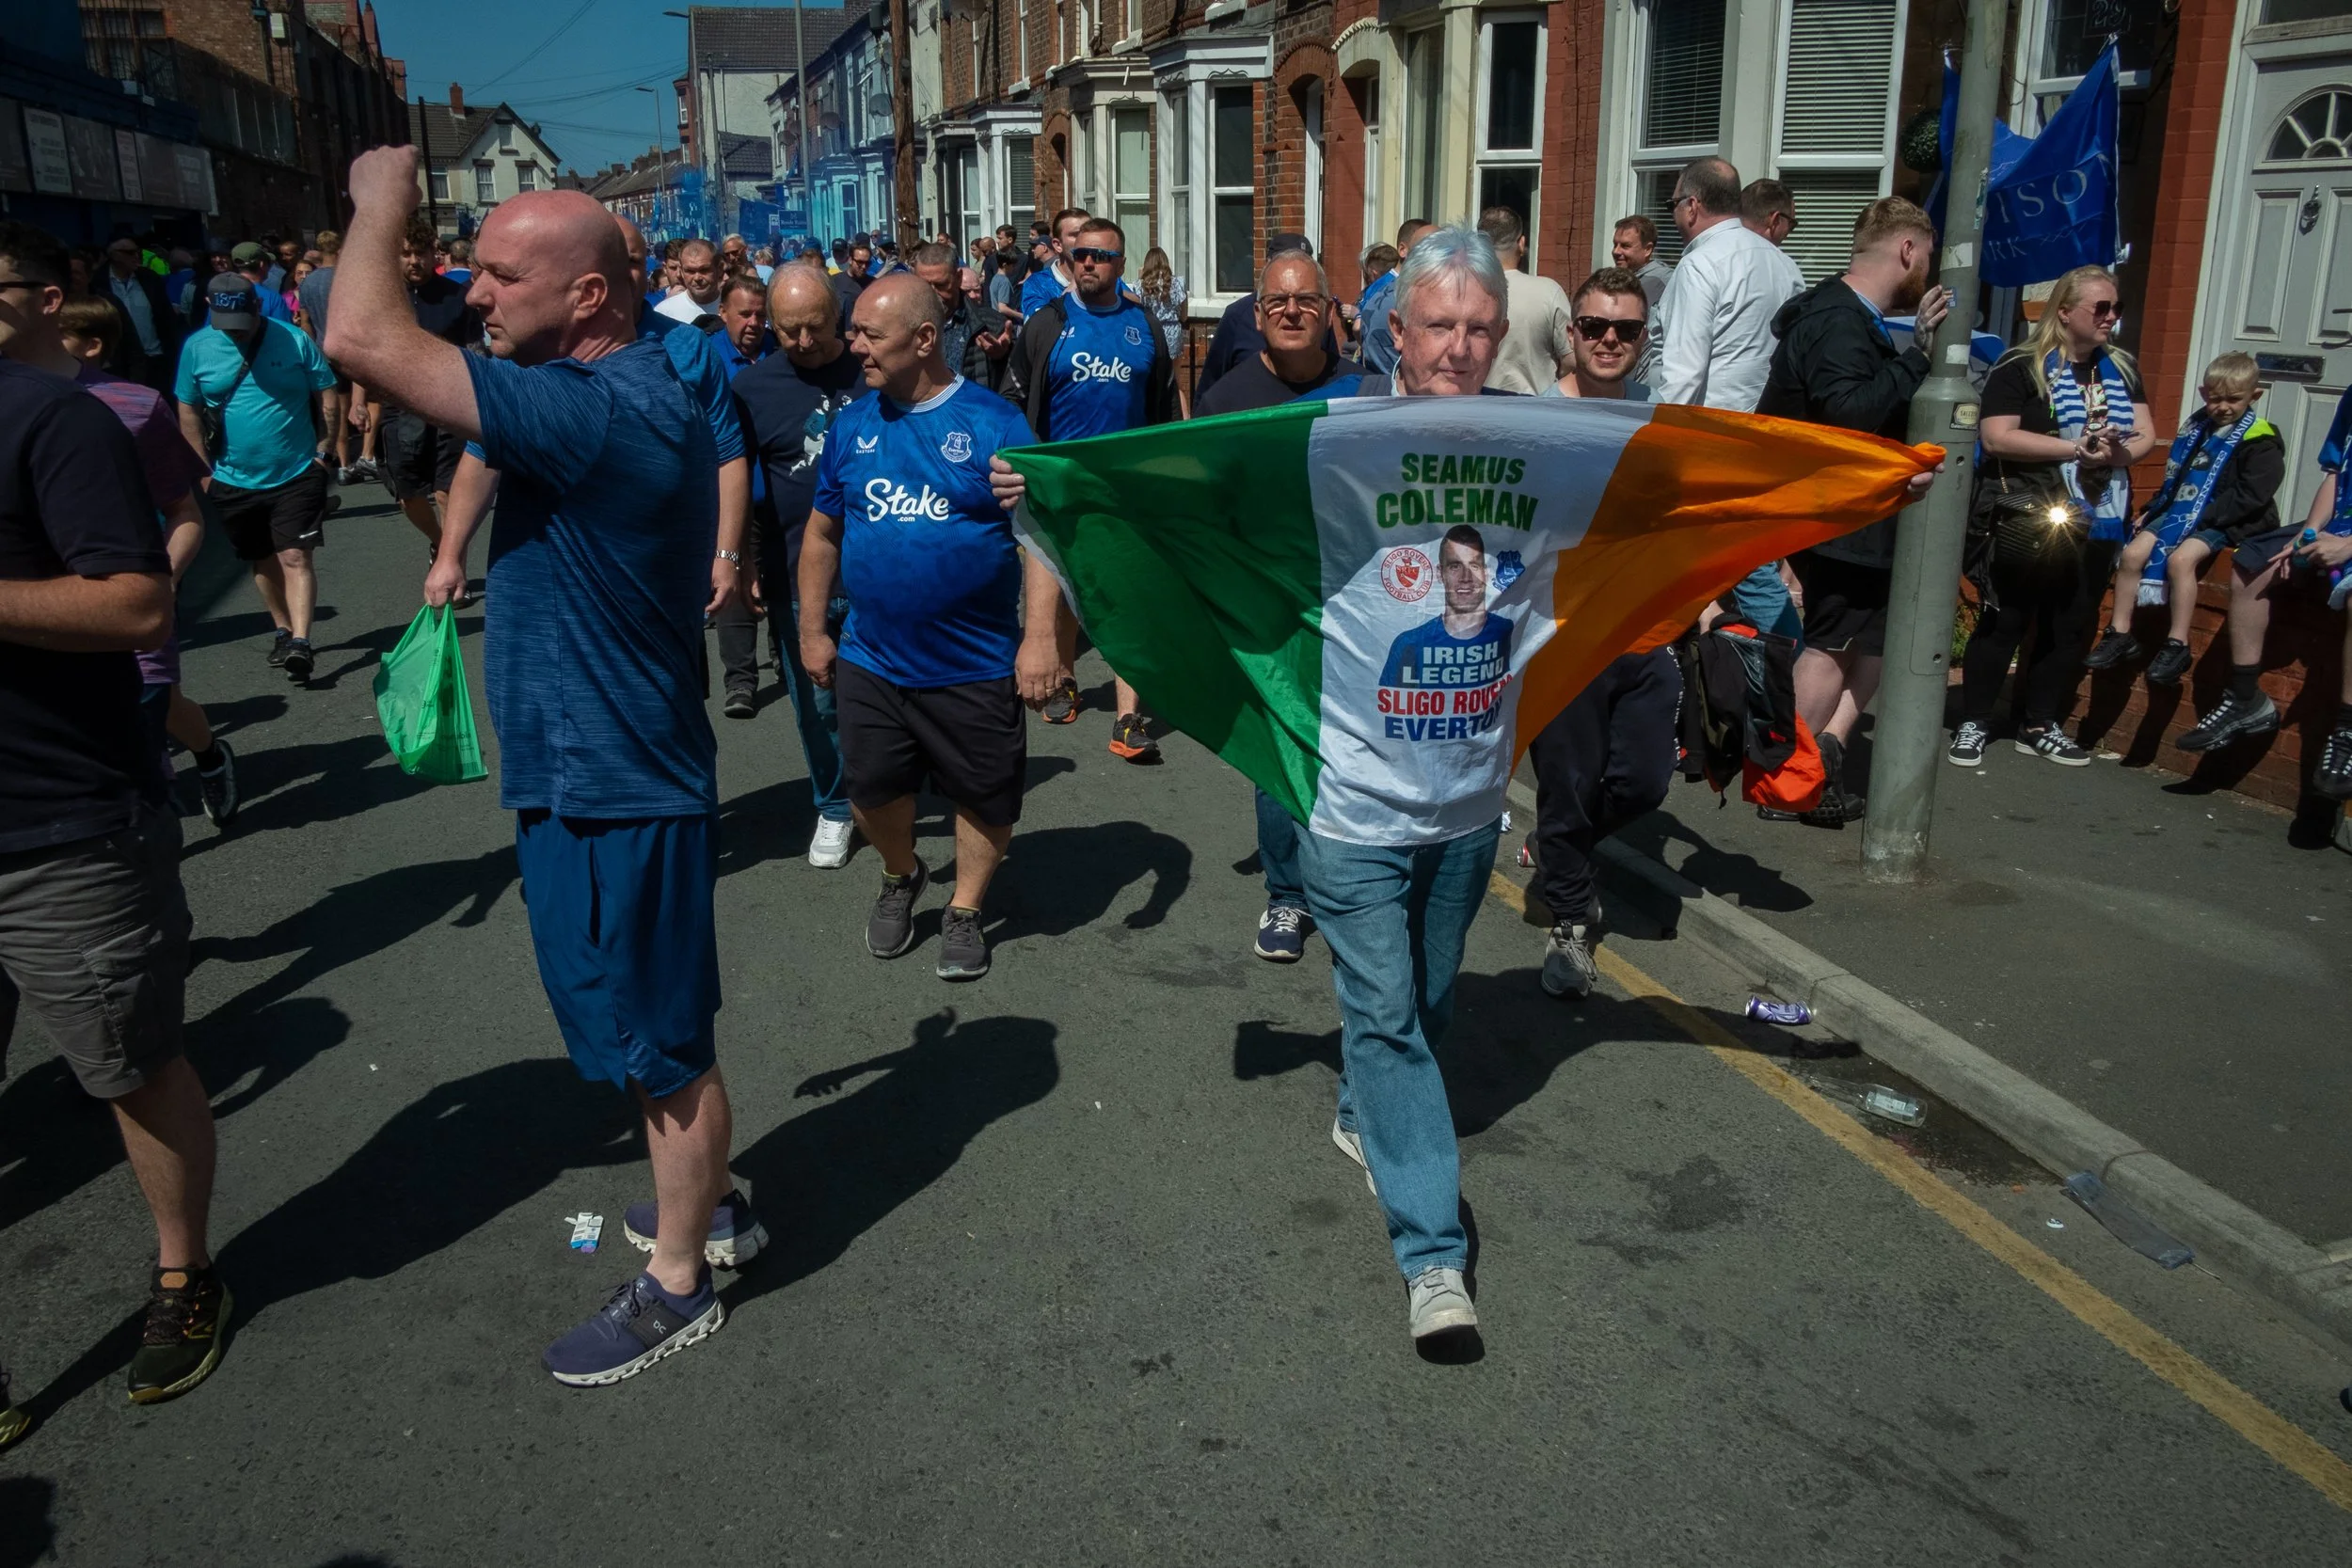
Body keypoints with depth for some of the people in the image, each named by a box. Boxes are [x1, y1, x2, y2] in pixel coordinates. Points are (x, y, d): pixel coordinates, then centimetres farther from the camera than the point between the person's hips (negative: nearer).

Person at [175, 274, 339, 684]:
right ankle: (282, 629, 32)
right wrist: (204, 469, 4)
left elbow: (328, 397, 1)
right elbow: (189, 411, 8)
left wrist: (324, 450, -3)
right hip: (235, 480, 3)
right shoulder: (197, 348, 1)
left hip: (298, 473, -3)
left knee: (295, 558, -12)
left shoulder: (294, 339, -6)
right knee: (263, 562, 15)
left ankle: (300, 642, -17)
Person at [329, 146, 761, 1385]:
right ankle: (705, 1204, 43)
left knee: (659, 1040, 6)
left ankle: (676, 1284, 24)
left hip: (611, 785, -10)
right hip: (615, 766, 10)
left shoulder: (598, 413, -27)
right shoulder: (639, 390, 6)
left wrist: (382, 199, -14)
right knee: (657, 1026, 24)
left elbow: (363, 338, -31)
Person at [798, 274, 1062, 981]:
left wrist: (1042, 634, -20)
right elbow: (822, 532, 12)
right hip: (870, 659, 3)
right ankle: (900, 876, 41)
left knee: (986, 795, 8)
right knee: (873, 788, 11)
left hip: (977, 663, -3)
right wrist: (813, 629, 11)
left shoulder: (993, 422, -8)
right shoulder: (852, 425, 4)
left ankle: (965, 910, 30)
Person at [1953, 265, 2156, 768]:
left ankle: (2042, 726, 21)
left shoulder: (2121, 369, 14)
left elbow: (2146, 435, 11)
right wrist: (2076, 447, -18)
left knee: (2071, 630, 10)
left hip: (2096, 524, 6)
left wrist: (2117, 452, -13)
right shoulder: (2023, 367, -6)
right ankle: (1973, 723, 8)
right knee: (2003, 624, -1)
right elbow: (1996, 438, -16)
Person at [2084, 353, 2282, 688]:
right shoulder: (2195, 427, 12)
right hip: (2181, 512, 7)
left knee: (2181, 558, -31)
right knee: (2132, 553, -11)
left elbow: (2249, 496, -16)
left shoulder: (2260, 441, -8)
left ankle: (2177, 645, -24)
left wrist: (2204, 517, -22)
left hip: (2226, 522, -7)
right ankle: (2120, 635, -3)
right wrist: (2151, 510, 12)